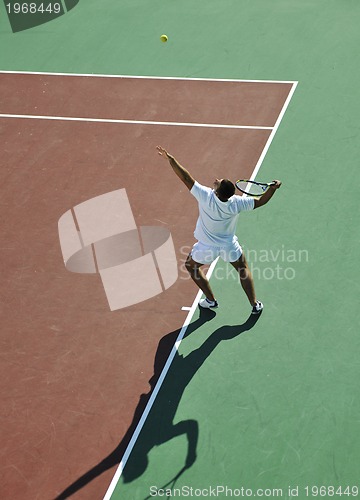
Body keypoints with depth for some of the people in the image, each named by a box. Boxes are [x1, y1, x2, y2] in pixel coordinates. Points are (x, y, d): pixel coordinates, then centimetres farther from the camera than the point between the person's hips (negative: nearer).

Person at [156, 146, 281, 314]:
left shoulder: (205, 196, -32)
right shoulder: (236, 203, -25)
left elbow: (186, 177, -31)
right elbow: (261, 201, -14)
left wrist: (170, 158, -29)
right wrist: (274, 188, -5)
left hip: (207, 247, -1)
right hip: (229, 246, 2)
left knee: (192, 266, 27)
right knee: (243, 269, 26)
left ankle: (211, 300, 31)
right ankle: (255, 304, 25)